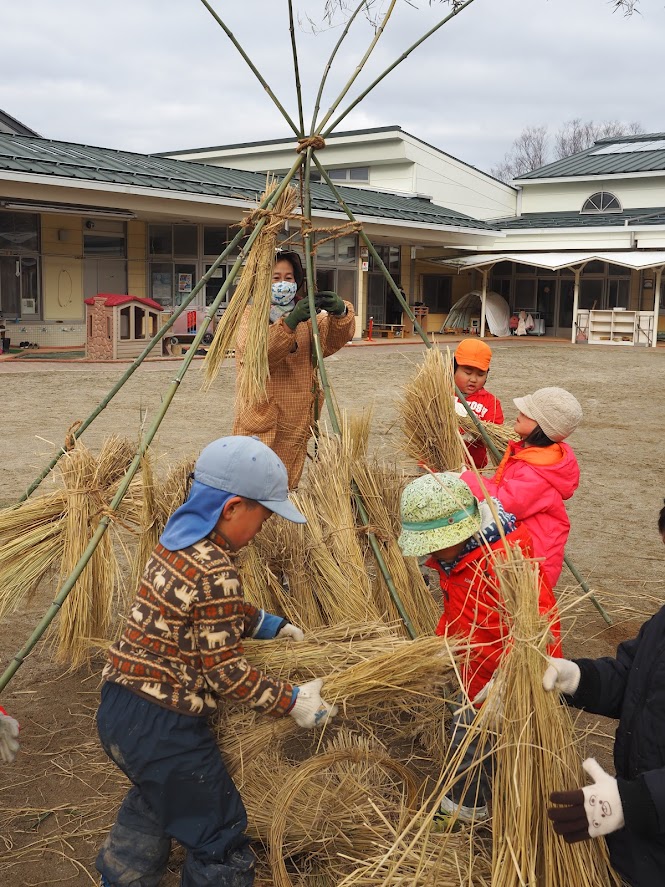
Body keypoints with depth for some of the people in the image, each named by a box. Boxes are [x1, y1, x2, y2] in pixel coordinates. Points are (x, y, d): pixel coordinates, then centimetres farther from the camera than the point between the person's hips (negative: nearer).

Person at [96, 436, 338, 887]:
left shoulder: (177, 538, 3)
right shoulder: (215, 574, -25)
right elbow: (225, 671, -19)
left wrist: (262, 622, 19)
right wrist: (291, 700, -9)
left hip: (119, 703, 10)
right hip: (163, 729, -10)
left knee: (156, 796, 36)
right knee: (220, 840, 10)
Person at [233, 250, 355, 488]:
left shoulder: (305, 316, 13)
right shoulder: (252, 316, 0)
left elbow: (332, 341, -5)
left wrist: (340, 312, -25)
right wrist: (289, 323, -31)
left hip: (296, 424, 4)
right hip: (261, 424, -4)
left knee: (287, 486, 7)